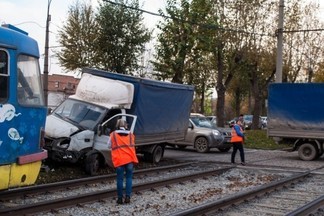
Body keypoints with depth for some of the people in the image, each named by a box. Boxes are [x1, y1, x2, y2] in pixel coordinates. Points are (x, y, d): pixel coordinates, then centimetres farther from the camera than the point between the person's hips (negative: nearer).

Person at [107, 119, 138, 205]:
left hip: (119, 160, -1)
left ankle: (120, 198, 9)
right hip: (130, 159, 1)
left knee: (120, 179, 6)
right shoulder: (131, 135, 14)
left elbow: (109, 146, 16)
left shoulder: (113, 135, 7)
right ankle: (128, 197, 2)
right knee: (129, 177, 10)